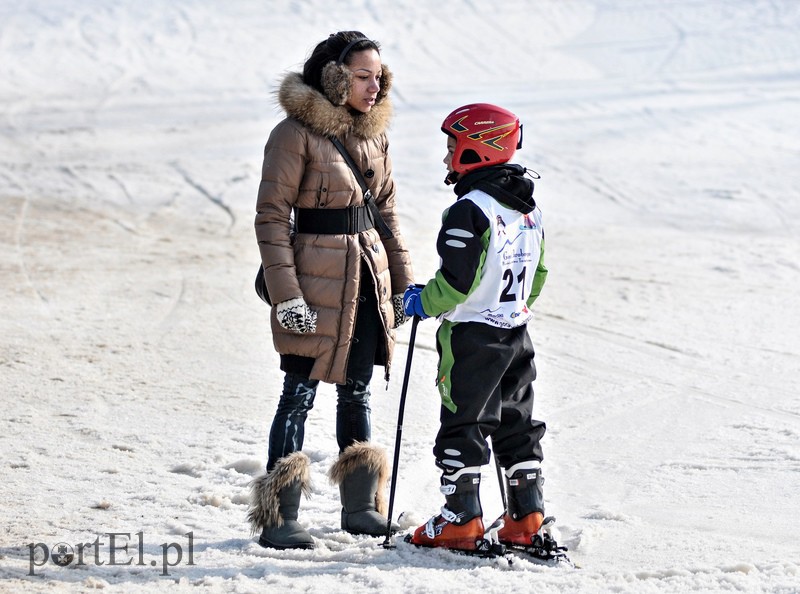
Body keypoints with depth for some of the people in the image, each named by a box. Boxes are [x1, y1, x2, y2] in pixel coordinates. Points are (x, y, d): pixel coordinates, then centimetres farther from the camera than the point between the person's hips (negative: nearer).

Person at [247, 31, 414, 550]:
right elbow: (272, 216, -13)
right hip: (317, 281, -7)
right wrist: (286, 292, -17)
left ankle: (360, 507, 25)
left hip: (368, 276, 7)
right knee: (300, 394, -5)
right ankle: (278, 520, -1)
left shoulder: (373, 133, 9)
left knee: (357, 391, 14)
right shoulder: (297, 134, -12)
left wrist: (402, 281, 13)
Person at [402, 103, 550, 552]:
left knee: (463, 423, -1)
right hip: (516, 332, 8)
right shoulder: (529, 209, 9)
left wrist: (423, 303, -5)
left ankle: (462, 520, -1)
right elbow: (538, 275, 17)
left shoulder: (470, 211, -18)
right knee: (516, 422, 14)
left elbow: (457, 281, -21)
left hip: (472, 335, -8)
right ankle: (528, 516, 15)